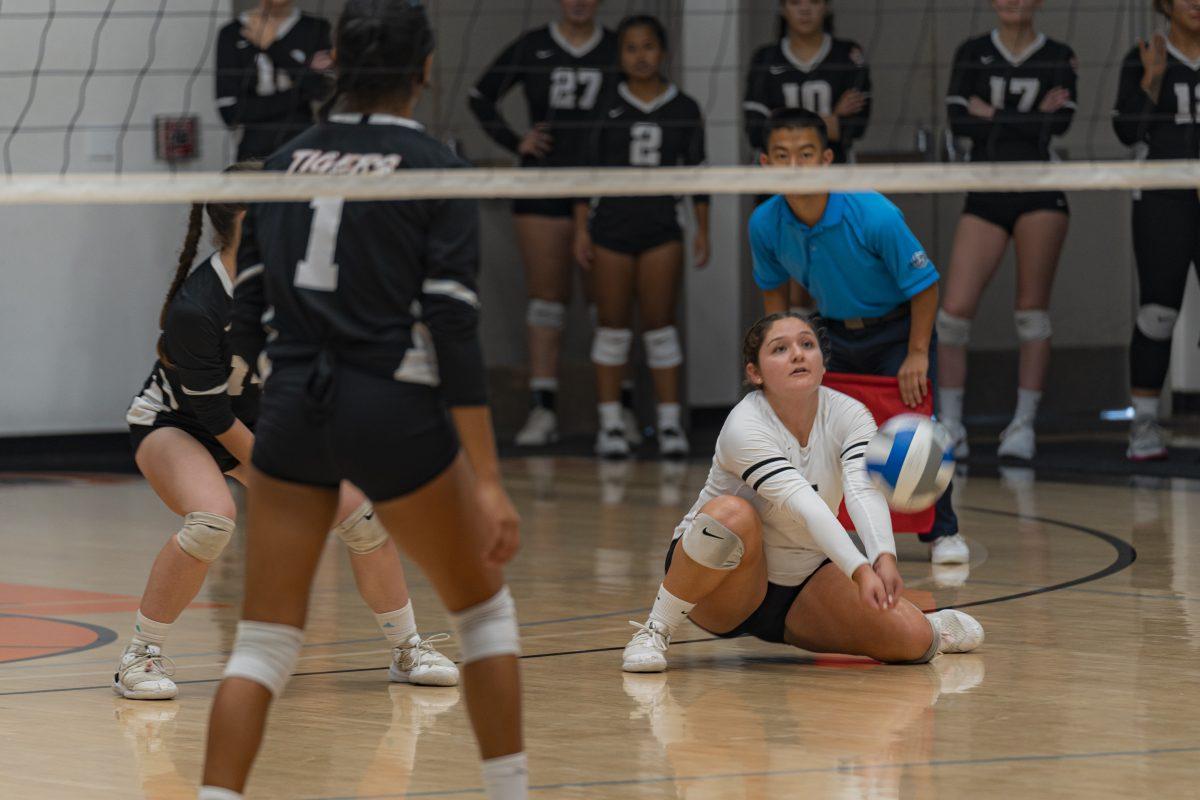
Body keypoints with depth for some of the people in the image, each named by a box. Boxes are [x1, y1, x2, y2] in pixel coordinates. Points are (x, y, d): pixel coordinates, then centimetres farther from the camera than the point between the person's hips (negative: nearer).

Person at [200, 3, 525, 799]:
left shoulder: (285, 164, 8)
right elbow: (453, 325, -11)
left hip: (291, 406, 4)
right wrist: (488, 481, -12)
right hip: (391, 412, -3)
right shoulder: (436, 171, -5)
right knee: (485, 609, 17)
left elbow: (267, 300, 12)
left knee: (263, 643, 4)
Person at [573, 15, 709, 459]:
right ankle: (610, 423, 8)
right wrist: (581, 229, 0)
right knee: (613, 326, 3)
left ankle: (670, 422, 4)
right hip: (611, 226, 0)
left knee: (660, 324, 0)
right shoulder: (605, 107, 1)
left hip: (662, 229, 0)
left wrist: (703, 230, 7)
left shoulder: (684, 109, 4)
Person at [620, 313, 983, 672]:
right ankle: (656, 630, -19)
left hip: (804, 582, 4)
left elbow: (864, 490, -28)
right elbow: (801, 503, -38)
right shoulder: (744, 427, -24)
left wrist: (884, 559, -47)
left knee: (912, 641, -17)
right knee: (732, 513, -37)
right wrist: (859, 570, -52)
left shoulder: (849, 415, -10)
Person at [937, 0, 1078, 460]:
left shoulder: (1058, 58, 5)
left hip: (1041, 196, -1)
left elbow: (1057, 124, -10)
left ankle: (1024, 425, 2)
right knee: (955, 309, -7)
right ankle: (949, 425, 2)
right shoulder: (972, 54, 8)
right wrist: (1029, 119, -10)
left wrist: (992, 114, -8)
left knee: (1032, 310, -3)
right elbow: (959, 120, -5)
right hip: (986, 194, 1)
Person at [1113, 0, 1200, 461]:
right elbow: (1128, 131, -2)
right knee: (1157, 313, -6)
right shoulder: (1143, 60, 5)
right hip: (1162, 202, -2)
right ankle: (1144, 426, -1)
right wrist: (1151, 79, -14)